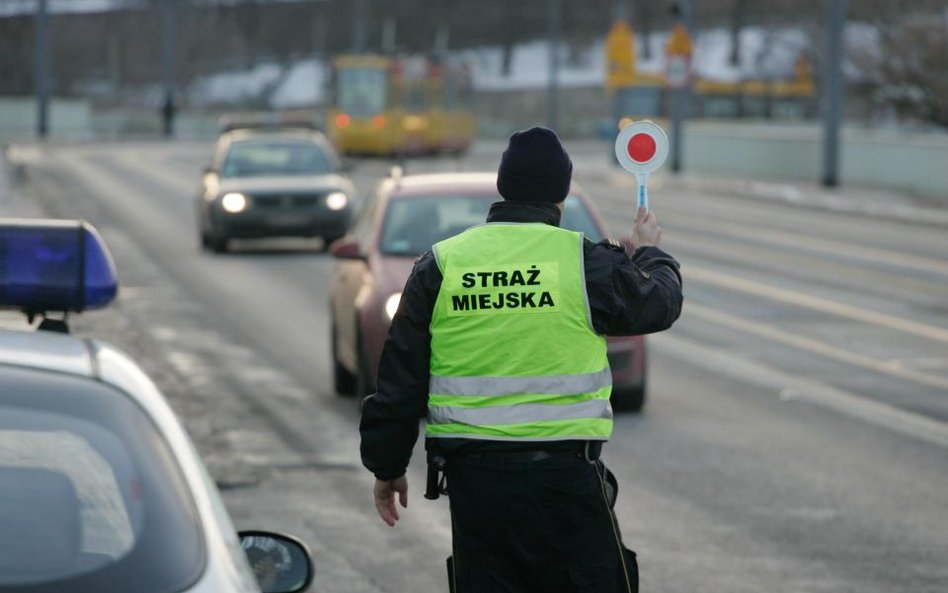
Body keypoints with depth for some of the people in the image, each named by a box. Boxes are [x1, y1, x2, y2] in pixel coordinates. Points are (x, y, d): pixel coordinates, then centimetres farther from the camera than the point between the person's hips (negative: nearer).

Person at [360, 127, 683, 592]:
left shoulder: (439, 265, 4)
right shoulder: (585, 261, -4)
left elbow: (399, 379, 6)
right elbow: (659, 304, 14)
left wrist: (387, 466, 17)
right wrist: (650, 253, 36)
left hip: (472, 480, 3)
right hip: (564, 472, -3)